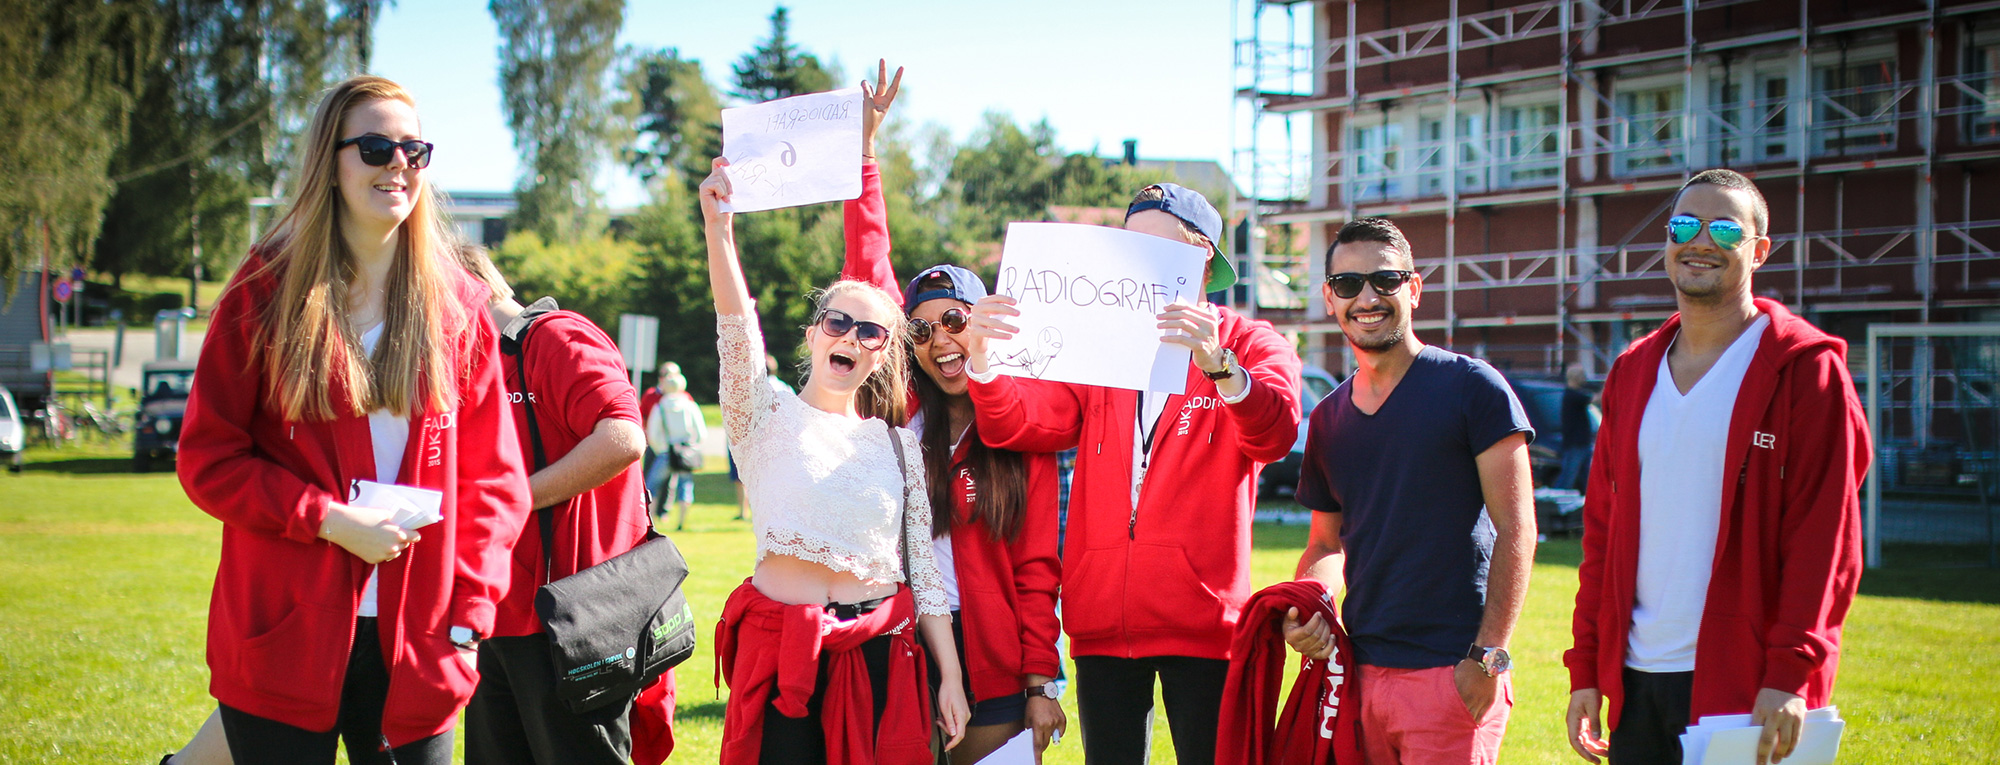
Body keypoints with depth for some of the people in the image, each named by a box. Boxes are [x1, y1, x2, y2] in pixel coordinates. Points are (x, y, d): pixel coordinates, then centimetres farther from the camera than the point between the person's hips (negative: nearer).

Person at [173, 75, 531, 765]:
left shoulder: (458, 306, 6)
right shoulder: (267, 291, 2)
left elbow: (492, 479, 6)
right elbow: (207, 459, 0)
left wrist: (466, 622, -2)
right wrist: (330, 520, -13)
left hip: (413, 648, 2)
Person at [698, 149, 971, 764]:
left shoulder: (899, 443, 12)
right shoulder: (766, 419, 4)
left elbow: (921, 566, 11)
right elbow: (738, 330, -15)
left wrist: (951, 677, 5)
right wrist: (718, 230, -31)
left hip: (879, 652, 3)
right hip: (781, 643, -2)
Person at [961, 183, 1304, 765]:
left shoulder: (1249, 345, 5)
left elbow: (1274, 433, -16)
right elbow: (1019, 423, 0)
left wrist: (1218, 365, -35)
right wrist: (981, 361, -21)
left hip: (1201, 620, -3)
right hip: (1103, 620, 3)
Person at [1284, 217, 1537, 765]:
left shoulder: (1471, 387, -4)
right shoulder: (1329, 417, 13)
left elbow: (1515, 530, -7)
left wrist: (1489, 657, -14)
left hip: (1452, 675, -5)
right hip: (1358, 671, 5)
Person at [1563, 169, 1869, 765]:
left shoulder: (1806, 369, -3)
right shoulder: (1632, 372, 14)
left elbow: (1824, 536, -9)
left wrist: (1789, 675, -17)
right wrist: (1585, 669, 9)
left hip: (1745, 687, -5)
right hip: (1635, 679, 5)